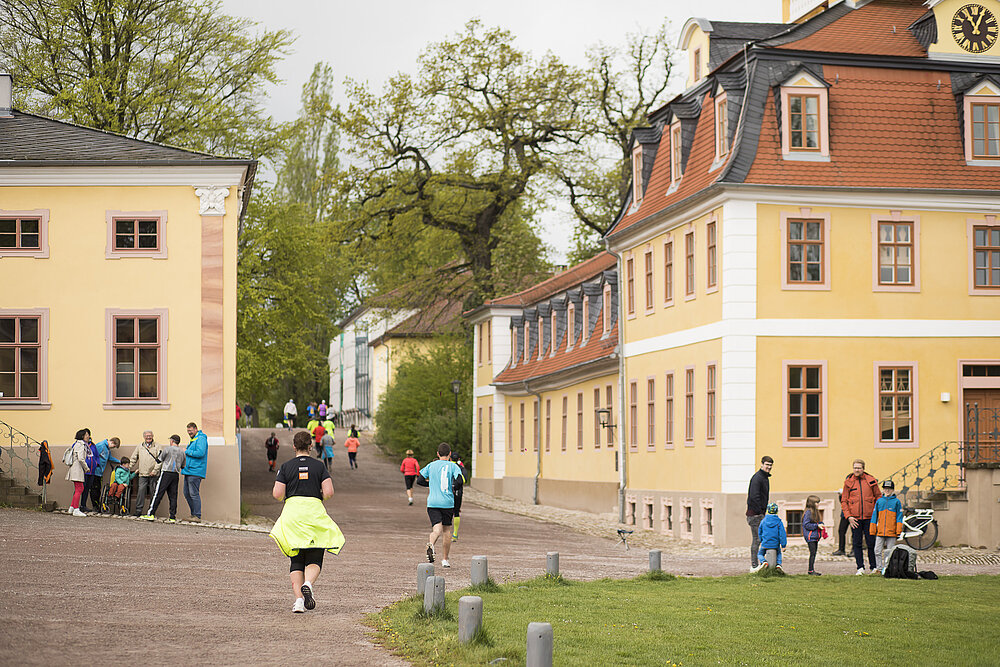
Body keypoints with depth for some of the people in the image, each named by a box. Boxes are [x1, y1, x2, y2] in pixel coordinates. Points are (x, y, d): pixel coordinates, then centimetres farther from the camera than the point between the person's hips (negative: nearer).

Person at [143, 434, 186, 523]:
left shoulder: (168, 448, -5)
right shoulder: (182, 452, 9)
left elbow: (160, 459, 5)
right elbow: (182, 466, 15)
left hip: (166, 473, -5)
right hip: (176, 475, 5)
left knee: (158, 494, -2)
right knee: (173, 496, 5)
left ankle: (151, 514, -4)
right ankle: (172, 517, 0)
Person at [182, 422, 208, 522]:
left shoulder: (201, 439, -9)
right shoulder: (193, 440, 22)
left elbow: (200, 453, -22)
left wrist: (187, 452, -12)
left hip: (195, 471, -10)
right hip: (188, 471, 10)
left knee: (194, 494, -10)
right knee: (187, 494, 10)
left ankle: (197, 516, -6)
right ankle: (193, 514, 17)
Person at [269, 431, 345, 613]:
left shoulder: (286, 467, 2)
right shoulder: (319, 466, 4)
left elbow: (277, 494, -5)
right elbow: (329, 492, -5)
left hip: (292, 512, 0)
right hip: (315, 512, 0)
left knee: (296, 561, 8)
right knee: (314, 560, 8)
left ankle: (298, 599, -7)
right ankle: (308, 584, -22)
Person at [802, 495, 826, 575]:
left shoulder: (815, 512, 15)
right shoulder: (808, 512, -13)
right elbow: (806, 524, -17)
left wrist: (821, 525, 5)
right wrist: (817, 526, -18)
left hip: (815, 536, 9)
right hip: (810, 536, -9)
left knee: (814, 553, 10)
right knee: (812, 553, -9)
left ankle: (812, 569, 15)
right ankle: (811, 570, -6)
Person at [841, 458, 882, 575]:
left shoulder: (871, 481, 4)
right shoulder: (848, 483, 4)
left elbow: (878, 496, 11)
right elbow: (844, 501, 5)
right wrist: (848, 516, -4)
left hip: (869, 517, 0)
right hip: (855, 518, 0)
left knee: (871, 543, 1)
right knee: (857, 544, 2)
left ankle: (874, 567, 9)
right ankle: (860, 568, 7)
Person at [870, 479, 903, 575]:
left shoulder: (896, 501, 3)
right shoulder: (879, 501, 10)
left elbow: (899, 517, 2)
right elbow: (874, 516, 12)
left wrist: (898, 531, -6)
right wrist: (872, 531, 7)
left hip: (892, 532, -2)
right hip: (880, 532, 2)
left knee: (890, 552, 3)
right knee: (877, 551, -2)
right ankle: (880, 568, 5)